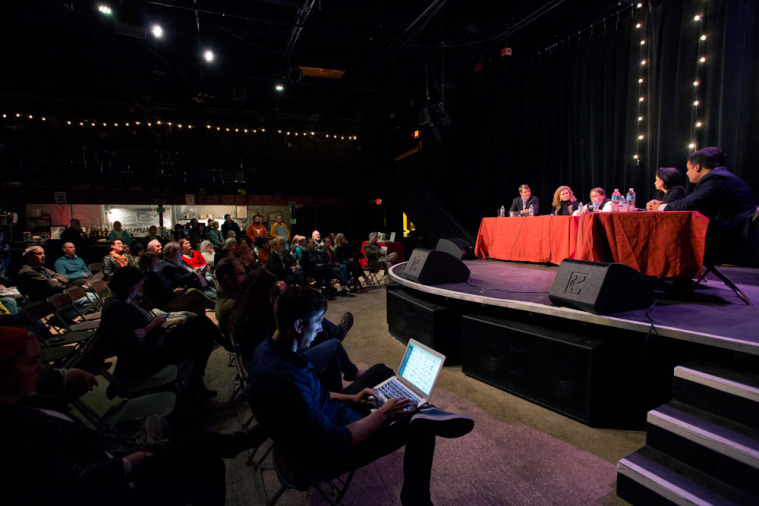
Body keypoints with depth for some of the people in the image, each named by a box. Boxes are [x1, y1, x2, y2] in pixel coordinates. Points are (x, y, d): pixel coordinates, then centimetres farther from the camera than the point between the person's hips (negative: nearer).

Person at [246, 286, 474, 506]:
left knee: (381, 370, 15)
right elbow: (335, 445, -31)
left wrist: (349, 398, 0)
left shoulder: (269, 348, -8)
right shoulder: (284, 382, -38)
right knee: (421, 425, -8)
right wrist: (382, 414, -20)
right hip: (325, 458, -9)